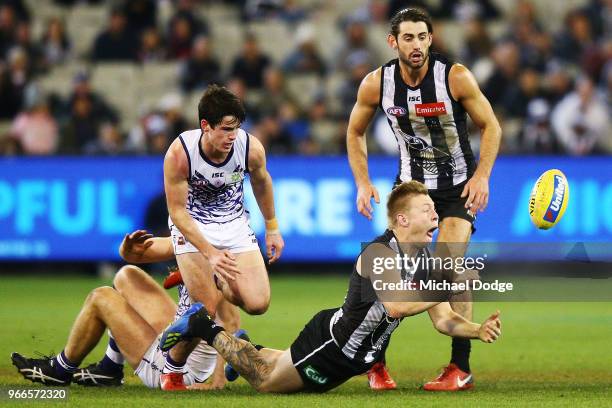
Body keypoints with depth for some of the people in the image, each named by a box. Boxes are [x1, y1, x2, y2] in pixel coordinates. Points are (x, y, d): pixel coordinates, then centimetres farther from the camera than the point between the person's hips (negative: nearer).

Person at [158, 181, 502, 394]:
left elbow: (443, 319, -2)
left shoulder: (428, 262, -2)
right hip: (330, 342, -8)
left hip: (357, 358, 8)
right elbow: (395, 305, -41)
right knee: (265, 381, 5)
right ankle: (204, 328, 19)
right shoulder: (378, 252, -27)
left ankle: (247, 351, 43)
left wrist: (479, 330, -21)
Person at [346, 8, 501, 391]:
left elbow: (490, 126, -7)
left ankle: (461, 368, -7)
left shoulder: (456, 77, -17)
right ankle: (377, 363, 9)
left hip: (458, 186, -2)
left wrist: (482, 176, -18)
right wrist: (363, 183, -2)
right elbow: (355, 132, 7)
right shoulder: (376, 84, -10)